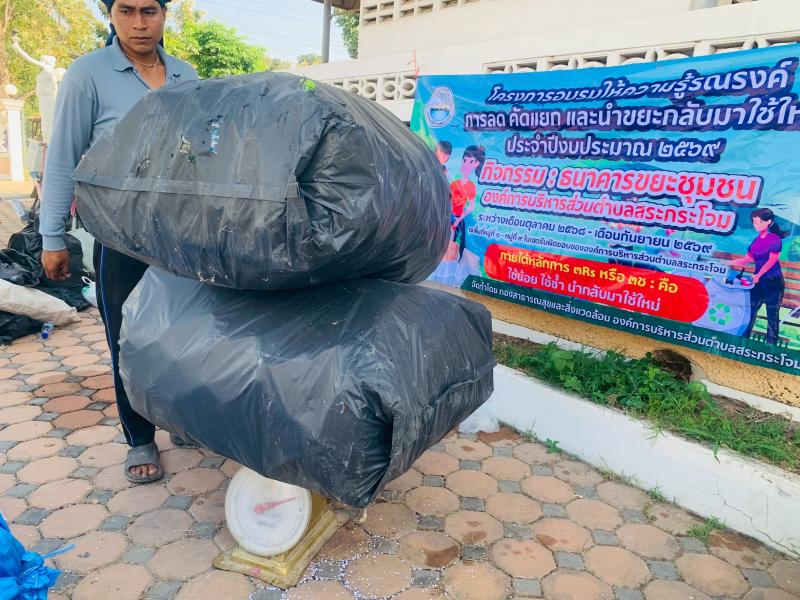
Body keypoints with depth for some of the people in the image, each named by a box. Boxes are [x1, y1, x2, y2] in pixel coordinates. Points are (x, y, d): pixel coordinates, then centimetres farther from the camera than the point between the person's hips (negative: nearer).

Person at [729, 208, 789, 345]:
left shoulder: (774, 239, -10)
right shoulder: (757, 240, 10)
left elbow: (772, 260, -18)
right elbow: (747, 259, 14)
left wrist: (758, 275, -26)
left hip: (773, 282, -6)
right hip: (758, 281, 6)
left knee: (772, 313, -1)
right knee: (751, 310, 7)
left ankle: (771, 343, 5)